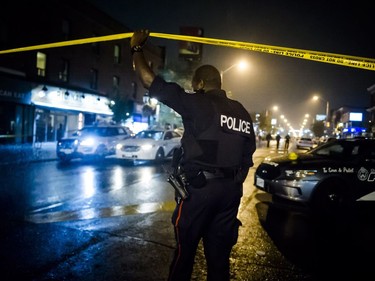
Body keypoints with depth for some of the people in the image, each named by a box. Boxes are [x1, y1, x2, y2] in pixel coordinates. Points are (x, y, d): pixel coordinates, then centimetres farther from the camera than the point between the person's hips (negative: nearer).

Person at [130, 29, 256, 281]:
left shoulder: (196, 103, -8)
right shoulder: (243, 113, 12)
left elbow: (150, 81, -10)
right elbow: (247, 158, 14)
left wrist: (136, 48, 4)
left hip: (199, 187, -6)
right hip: (231, 190, 6)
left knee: (185, 250, 9)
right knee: (219, 253, 15)